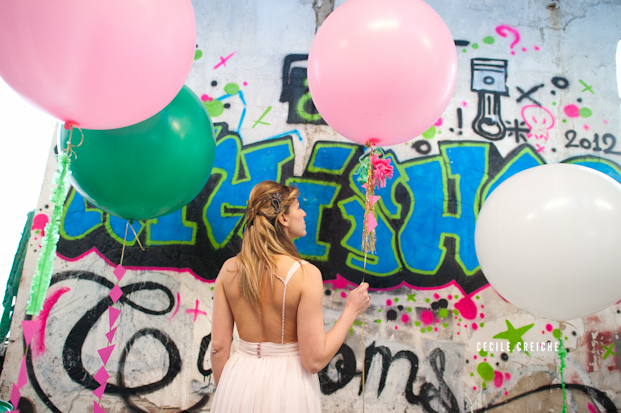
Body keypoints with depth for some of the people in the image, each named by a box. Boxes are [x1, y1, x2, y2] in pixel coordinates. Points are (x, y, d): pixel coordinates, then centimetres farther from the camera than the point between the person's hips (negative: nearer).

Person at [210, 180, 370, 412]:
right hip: (286, 388, -3)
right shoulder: (306, 273, -20)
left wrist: (224, 391, 14)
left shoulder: (229, 269, -8)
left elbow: (218, 346, -3)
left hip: (239, 384, 3)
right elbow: (315, 361, -19)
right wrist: (351, 310, -8)